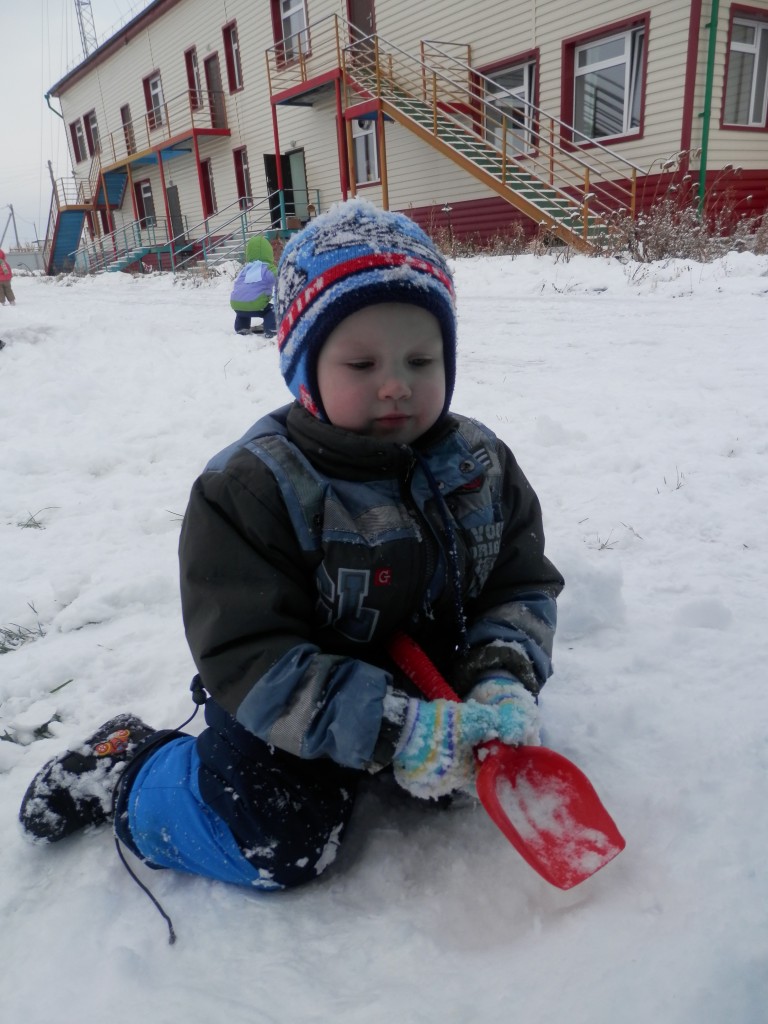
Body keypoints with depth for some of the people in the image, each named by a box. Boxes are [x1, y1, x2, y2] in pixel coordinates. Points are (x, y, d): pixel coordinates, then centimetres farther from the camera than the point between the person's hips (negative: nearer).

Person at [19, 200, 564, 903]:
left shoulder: (479, 463, -8)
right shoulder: (252, 487, -24)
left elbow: (524, 584, -3)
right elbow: (249, 659, -26)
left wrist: (505, 680, -24)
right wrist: (392, 731, -33)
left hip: (431, 684, 6)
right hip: (291, 708, -5)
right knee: (282, 849, -16)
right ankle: (124, 770, 10)